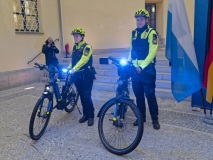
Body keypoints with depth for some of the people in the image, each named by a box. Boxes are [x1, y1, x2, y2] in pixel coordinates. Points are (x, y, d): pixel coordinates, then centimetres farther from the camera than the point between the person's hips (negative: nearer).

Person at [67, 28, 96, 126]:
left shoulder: (86, 47, -10)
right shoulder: (75, 47, 13)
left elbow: (84, 59, -24)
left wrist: (74, 69, -32)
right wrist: (68, 67, -1)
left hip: (86, 75, -7)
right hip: (77, 75, 7)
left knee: (87, 96, -6)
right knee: (82, 96, 12)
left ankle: (91, 116, 7)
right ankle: (85, 114, 24)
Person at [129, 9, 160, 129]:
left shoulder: (151, 33, -7)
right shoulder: (134, 33, 12)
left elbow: (152, 53, -14)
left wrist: (142, 66, -20)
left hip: (147, 69, -5)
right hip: (135, 69, 6)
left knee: (150, 94, 0)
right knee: (138, 94, 11)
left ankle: (155, 119, 14)